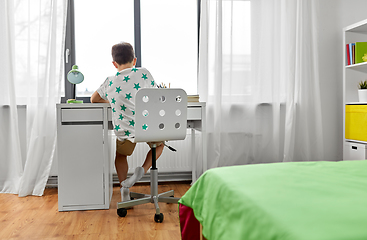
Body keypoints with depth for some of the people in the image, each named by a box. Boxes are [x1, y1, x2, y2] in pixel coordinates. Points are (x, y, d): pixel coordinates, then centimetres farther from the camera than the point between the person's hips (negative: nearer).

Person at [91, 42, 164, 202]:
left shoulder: (110, 82, 2)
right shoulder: (144, 73, 0)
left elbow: (94, 99, 19)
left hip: (125, 131, 1)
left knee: (121, 154, 31)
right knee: (159, 145, 31)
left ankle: (124, 186, 15)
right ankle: (142, 170, 7)